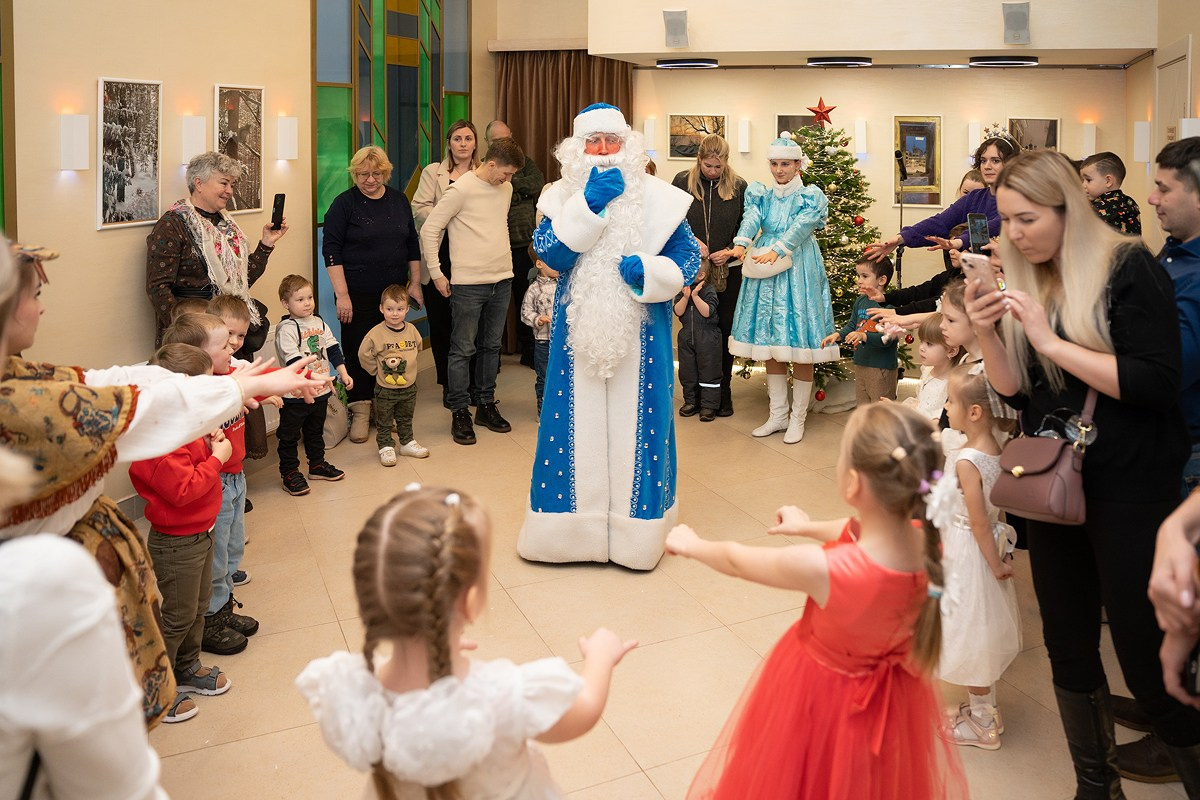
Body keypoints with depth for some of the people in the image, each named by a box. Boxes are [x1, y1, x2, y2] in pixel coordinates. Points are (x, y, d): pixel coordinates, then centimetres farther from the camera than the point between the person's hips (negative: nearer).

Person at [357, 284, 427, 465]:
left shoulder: (412, 330, -2)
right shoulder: (376, 333, -16)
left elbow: (418, 349, 16)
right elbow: (364, 354, -10)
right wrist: (378, 369, -5)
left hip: (409, 386, 4)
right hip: (385, 388, -4)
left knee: (406, 419, 20)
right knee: (384, 422, 8)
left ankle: (407, 443, 34)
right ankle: (386, 447, 20)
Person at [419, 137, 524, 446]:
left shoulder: (505, 188, 10)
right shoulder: (461, 189, -11)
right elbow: (429, 229, -9)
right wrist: (436, 273, -8)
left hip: (502, 281, 7)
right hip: (469, 284, -6)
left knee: (491, 346, 14)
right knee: (463, 349, 1)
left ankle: (487, 405, 26)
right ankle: (459, 412, 10)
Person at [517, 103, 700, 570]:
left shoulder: (658, 198, 2)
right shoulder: (561, 197, 5)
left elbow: (688, 257, 2)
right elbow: (548, 252, -10)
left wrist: (648, 272, -17)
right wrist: (588, 205, -16)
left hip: (640, 334, -1)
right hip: (578, 330, 1)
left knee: (635, 426, 4)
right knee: (576, 426, 5)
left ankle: (637, 531, 18)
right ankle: (568, 527, 21)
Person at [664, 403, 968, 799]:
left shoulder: (820, 568, -37)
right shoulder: (929, 543, -21)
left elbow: (736, 561, -17)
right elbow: (867, 533, 3)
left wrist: (691, 544, 4)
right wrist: (809, 527, 22)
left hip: (822, 693, -5)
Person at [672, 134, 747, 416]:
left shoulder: (738, 186, 0)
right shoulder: (683, 181, 0)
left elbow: (747, 227, 4)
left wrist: (730, 251, -11)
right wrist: (691, 240, -15)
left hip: (728, 270, 0)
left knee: (724, 329, 5)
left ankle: (723, 391, 16)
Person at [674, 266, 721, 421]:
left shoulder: (709, 290, -6)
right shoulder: (682, 291, 6)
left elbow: (707, 312, -16)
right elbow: (678, 312, -4)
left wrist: (695, 296, -21)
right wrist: (686, 296, -18)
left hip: (707, 337, -5)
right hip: (686, 336, 5)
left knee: (708, 371, 0)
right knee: (687, 371, 10)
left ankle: (709, 405, 6)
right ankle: (691, 401, 22)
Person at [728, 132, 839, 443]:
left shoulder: (810, 197, 1)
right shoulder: (762, 195, 11)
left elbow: (801, 227, -18)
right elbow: (751, 218, -9)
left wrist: (777, 250, -35)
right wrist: (741, 243, -30)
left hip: (798, 273, -4)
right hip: (765, 273, 4)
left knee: (800, 349, -3)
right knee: (770, 347, 7)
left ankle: (797, 419, 9)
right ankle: (778, 415, 19)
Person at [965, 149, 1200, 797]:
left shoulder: (1128, 269, -11)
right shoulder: (1025, 283, 7)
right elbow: (1016, 391, 5)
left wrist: (1051, 341, -22)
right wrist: (986, 333, -12)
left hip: (1130, 493, -6)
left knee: (1146, 659, 2)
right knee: (1068, 648, 13)